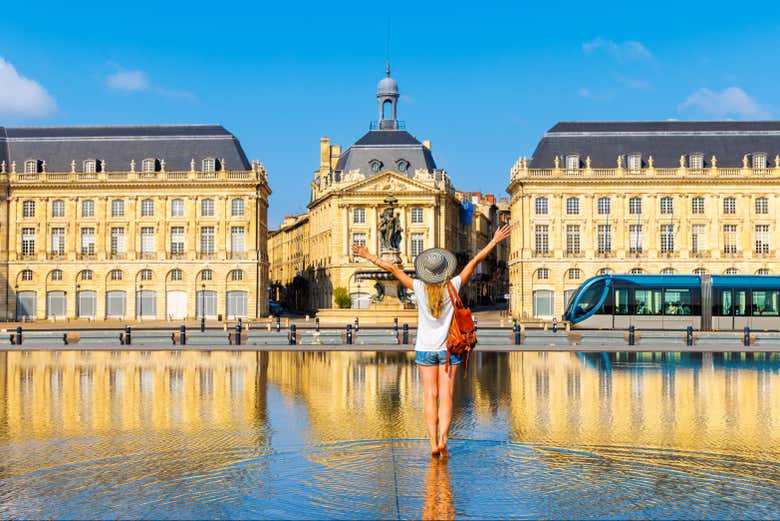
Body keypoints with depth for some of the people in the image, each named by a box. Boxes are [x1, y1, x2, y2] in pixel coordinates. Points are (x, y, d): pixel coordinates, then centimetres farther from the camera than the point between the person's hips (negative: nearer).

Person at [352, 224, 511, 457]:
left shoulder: (419, 288, -8)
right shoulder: (453, 287, -8)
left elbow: (392, 268, -3)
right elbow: (474, 262, -3)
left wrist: (368, 256, 4)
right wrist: (494, 241, 3)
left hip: (425, 348, 1)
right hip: (449, 348, 0)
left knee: (430, 396, 3)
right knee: (446, 396, 0)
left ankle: (433, 443, -2)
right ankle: (443, 440, -11)